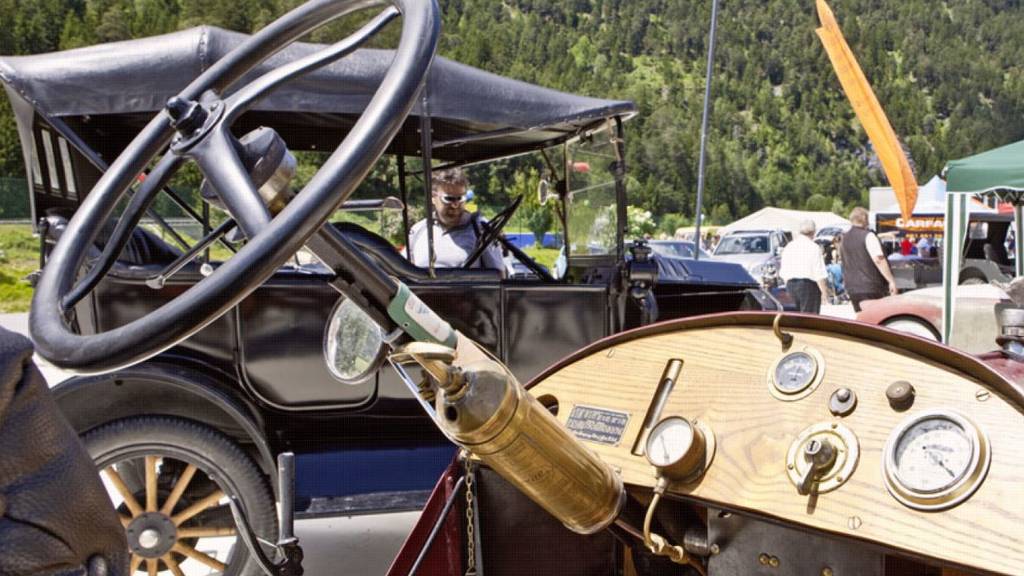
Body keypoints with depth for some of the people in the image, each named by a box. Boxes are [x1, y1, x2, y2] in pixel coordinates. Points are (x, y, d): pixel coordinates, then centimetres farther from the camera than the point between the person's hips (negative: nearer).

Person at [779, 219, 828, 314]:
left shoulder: (788, 247, 9)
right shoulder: (814, 247, -10)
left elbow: (783, 272, 14)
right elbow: (819, 274, -14)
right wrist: (824, 290, -8)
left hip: (790, 284, 6)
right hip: (808, 285, -6)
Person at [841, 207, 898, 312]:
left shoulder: (845, 238, 11)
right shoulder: (868, 236, -11)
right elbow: (878, 259, -20)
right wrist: (891, 280, -19)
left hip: (851, 288, 7)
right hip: (870, 288, -6)